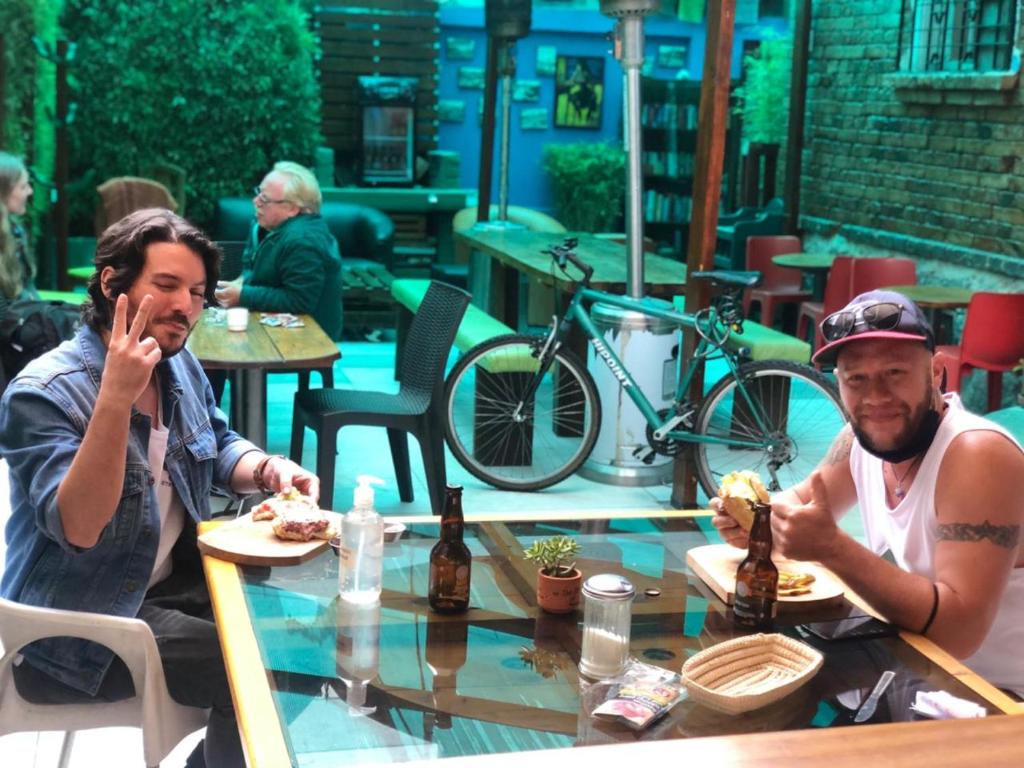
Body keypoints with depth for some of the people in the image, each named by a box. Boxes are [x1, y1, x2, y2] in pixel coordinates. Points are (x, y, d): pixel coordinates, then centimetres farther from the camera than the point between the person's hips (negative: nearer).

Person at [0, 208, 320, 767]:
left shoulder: (178, 365, 3)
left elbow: (219, 445, 17)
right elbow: (79, 530, -31)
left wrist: (268, 469, -6)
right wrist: (115, 399, -40)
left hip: (175, 582, 8)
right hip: (81, 627, -8)